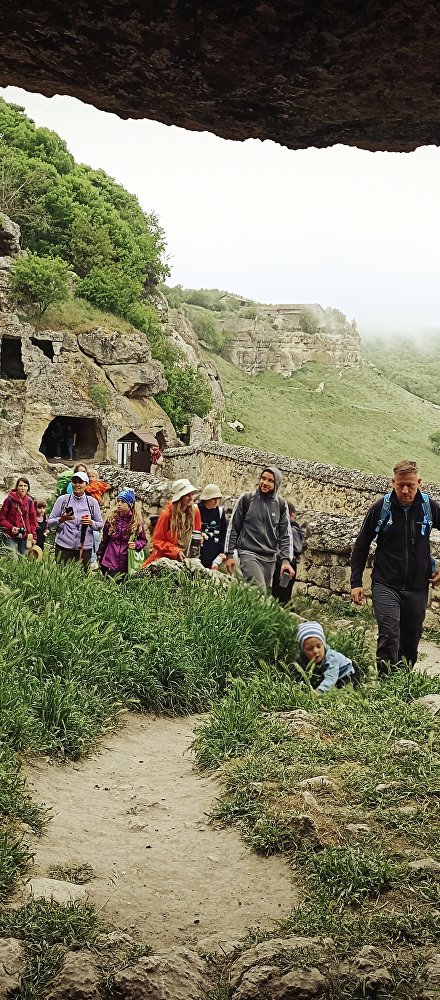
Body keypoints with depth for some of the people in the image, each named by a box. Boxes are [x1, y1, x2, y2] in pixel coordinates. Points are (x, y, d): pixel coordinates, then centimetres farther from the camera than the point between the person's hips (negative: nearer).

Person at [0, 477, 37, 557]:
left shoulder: (29, 501, 6)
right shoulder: (10, 500, -6)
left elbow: (32, 520, 11)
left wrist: (33, 536, 4)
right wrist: (11, 527, -17)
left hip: (25, 536, 4)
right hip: (10, 536, -4)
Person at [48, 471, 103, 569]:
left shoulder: (92, 502, 6)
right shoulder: (62, 500, 4)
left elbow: (100, 525, 9)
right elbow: (50, 522, 5)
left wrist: (91, 523, -11)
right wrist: (61, 520, -15)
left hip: (85, 547, 1)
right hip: (64, 547, -1)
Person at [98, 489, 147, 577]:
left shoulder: (137, 522, -3)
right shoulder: (111, 519, 4)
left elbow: (143, 541, 4)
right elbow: (105, 539, 12)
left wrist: (136, 545, -16)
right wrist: (99, 555, 13)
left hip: (126, 563, -2)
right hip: (110, 562, 2)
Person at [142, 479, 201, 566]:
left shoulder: (194, 511, -1)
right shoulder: (167, 513, -11)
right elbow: (157, 540, -8)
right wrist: (176, 552, -19)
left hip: (186, 558, 3)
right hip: (166, 558, -3)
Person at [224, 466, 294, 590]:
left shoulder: (281, 505, 7)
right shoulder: (246, 499, 1)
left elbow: (285, 534, 6)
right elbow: (233, 528, 5)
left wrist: (286, 560, -4)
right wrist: (229, 554, 1)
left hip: (269, 559, 3)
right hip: (248, 554, -3)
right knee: (259, 592, -22)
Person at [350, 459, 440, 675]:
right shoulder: (381, 507, -5)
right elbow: (361, 546, 3)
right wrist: (356, 582, -2)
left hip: (418, 588, 3)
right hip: (386, 585, -2)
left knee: (410, 642, 11)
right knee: (389, 637, -18)